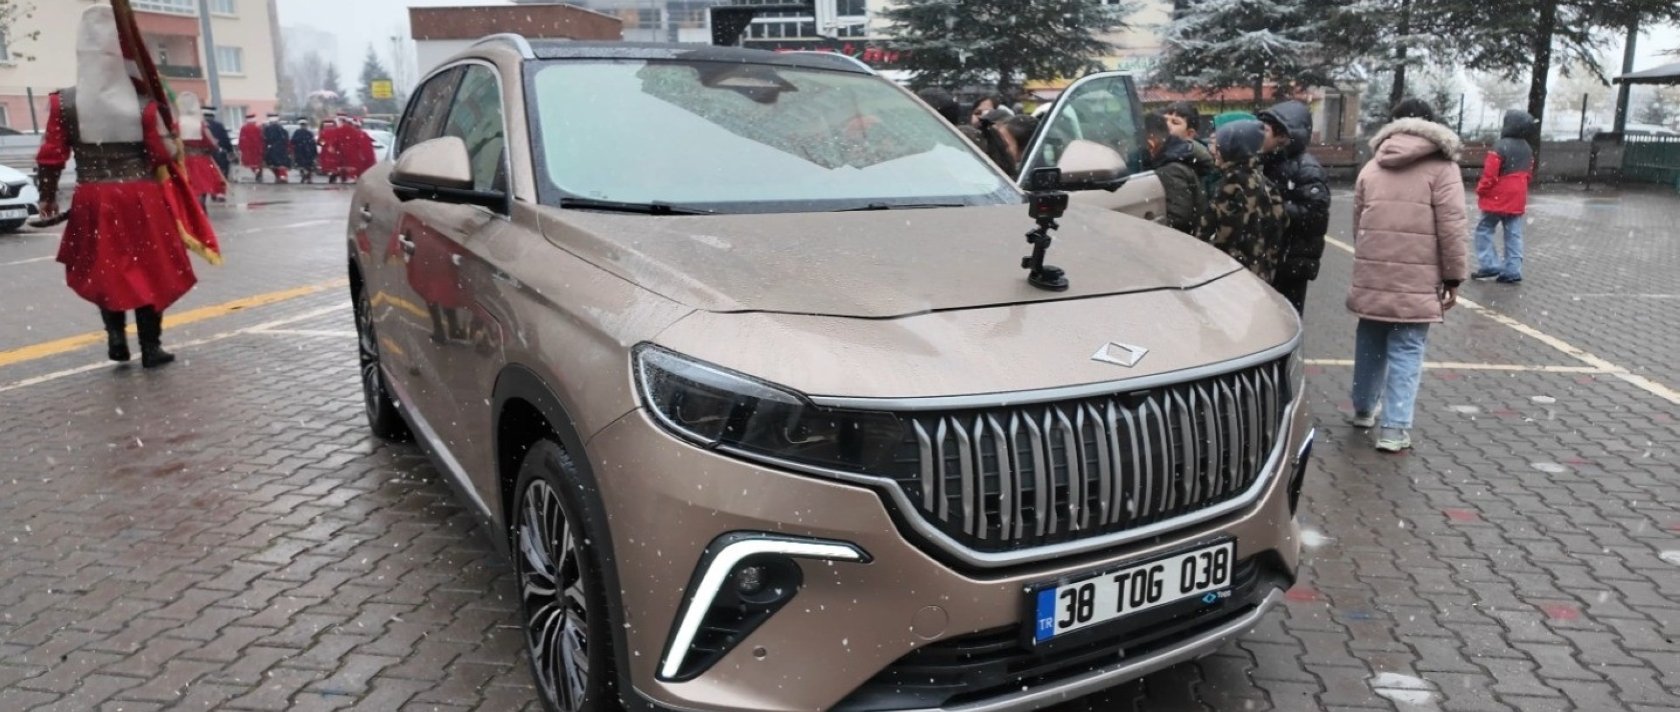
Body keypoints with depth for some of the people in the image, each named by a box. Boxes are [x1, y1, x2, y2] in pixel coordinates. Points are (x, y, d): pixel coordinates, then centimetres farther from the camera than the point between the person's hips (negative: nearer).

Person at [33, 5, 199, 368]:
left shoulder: (64, 103, -5)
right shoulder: (142, 103, -7)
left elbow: (51, 157, -1)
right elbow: (165, 154, -4)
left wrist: (47, 197, 12)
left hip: (93, 200, 1)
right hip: (140, 199, -1)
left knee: (106, 270, 18)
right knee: (148, 273, 7)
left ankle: (116, 339, 14)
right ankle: (151, 347, 10)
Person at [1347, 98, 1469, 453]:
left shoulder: (1372, 167, 14)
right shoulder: (1441, 167, -3)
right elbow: (1451, 227, -8)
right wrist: (1454, 276, -2)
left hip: (1371, 276, 5)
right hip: (1417, 280, -5)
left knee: (1370, 342, 19)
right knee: (1406, 350, -2)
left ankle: (1364, 408, 34)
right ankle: (1394, 429, -5)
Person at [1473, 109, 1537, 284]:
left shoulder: (1501, 146, -17)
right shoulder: (1527, 148, 10)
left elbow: (1490, 174, -18)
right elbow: (1528, 174, 17)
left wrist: (1480, 190, -4)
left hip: (1497, 198, -7)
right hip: (1517, 199, 7)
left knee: (1484, 229, 5)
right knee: (1514, 235, 7)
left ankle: (1489, 265, -4)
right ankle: (1513, 271, 6)